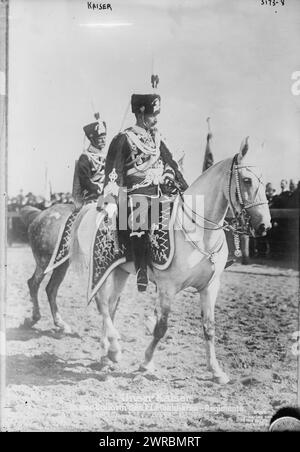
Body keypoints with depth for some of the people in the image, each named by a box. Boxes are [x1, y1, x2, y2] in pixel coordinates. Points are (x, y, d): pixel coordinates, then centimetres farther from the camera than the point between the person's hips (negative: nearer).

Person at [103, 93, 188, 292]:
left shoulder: (157, 137, 16)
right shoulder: (125, 138, -2)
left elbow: (170, 163, 21)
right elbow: (114, 169, -8)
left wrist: (185, 188, 16)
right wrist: (111, 200, -16)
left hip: (159, 191, 6)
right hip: (137, 192, -6)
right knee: (139, 228, -23)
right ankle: (142, 270, -14)